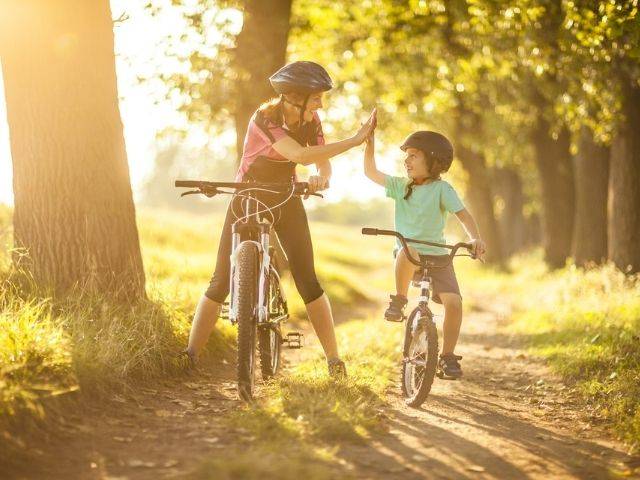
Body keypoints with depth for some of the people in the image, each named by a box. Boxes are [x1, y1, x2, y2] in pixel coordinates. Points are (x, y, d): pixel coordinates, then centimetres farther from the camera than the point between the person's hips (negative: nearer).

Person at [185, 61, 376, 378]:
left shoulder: (310, 121, -8)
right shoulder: (265, 119, -26)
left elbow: (324, 165, -10)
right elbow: (301, 156, -39)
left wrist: (320, 179, -35)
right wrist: (355, 140, -39)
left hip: (286, 203, 3)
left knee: (308, 281, -8)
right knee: (221, 282, -6)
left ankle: (334, 360, -3)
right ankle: (190, 355, 2)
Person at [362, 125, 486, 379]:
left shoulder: (441, 189, -4)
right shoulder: (400, 186, 6)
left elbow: (463, 214, -15)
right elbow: (371, 172, 7)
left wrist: (475, 238, -32)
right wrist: (370, 143, -5)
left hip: (437, 256, -1)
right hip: (408, 256, 1)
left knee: (454, 301, -20)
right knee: (407, 252, -38)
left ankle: (448, 356, -3)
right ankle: (399, 300, -15)